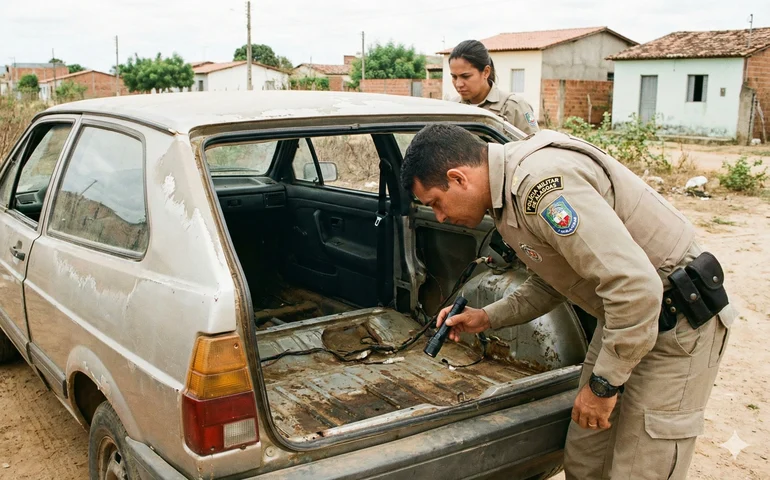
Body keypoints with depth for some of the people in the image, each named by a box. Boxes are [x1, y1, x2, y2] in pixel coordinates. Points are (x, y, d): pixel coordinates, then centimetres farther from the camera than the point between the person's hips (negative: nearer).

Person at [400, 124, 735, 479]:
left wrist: (603, 384, -22)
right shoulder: (509, 188, 4)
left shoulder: (540, 182, -28)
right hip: (625, 316, 9)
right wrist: (488, 318, 7)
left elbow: (635, 288, -32)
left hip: (677, 322, -9)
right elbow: (551, 281, 17)